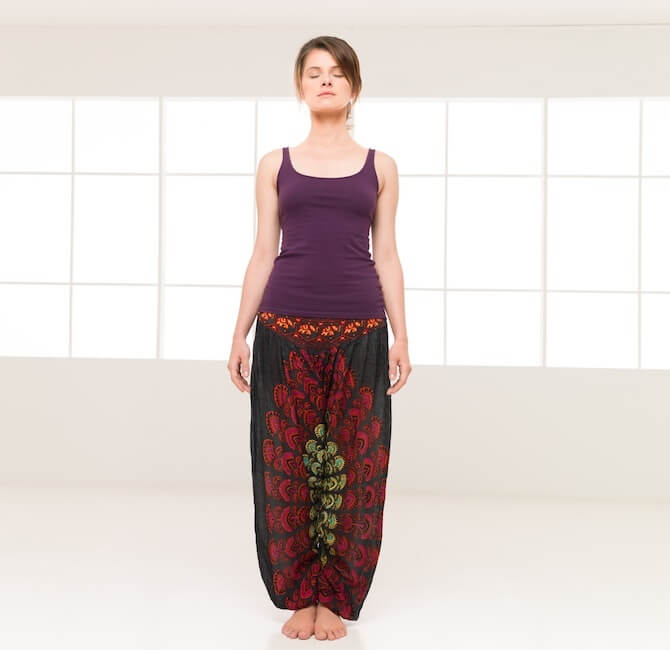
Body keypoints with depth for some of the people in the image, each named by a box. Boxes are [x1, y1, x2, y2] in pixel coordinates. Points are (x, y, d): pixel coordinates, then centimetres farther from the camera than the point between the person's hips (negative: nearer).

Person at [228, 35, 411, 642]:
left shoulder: (380, 166, 10)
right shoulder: (276, 164, 9)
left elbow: (387, 256, 9)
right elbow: (263, 255, 9)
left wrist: (401, 337, 2)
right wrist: (240, 335, 3)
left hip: (359, 330, 0)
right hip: (285, 329, 0)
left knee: (353, 463, 2)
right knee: (287, 462, 2)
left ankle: (336, 597, 16)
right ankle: (300, 595, 17)